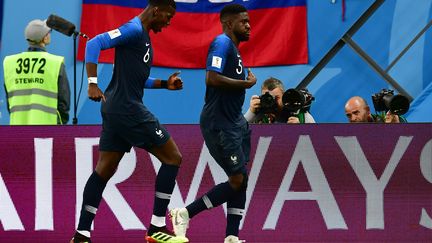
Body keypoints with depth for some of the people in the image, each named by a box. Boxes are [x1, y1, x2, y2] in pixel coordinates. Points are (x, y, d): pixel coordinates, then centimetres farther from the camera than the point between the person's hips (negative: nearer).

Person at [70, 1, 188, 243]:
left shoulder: (143, 35, 18)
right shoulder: (134, 30, -12)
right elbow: (94, 43, -22)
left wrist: (164, 84, 16)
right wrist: (93, 84, -27)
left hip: (116, 108, 10)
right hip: (128, 107, -10)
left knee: (105, 170, 9)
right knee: (172, 158, -3)